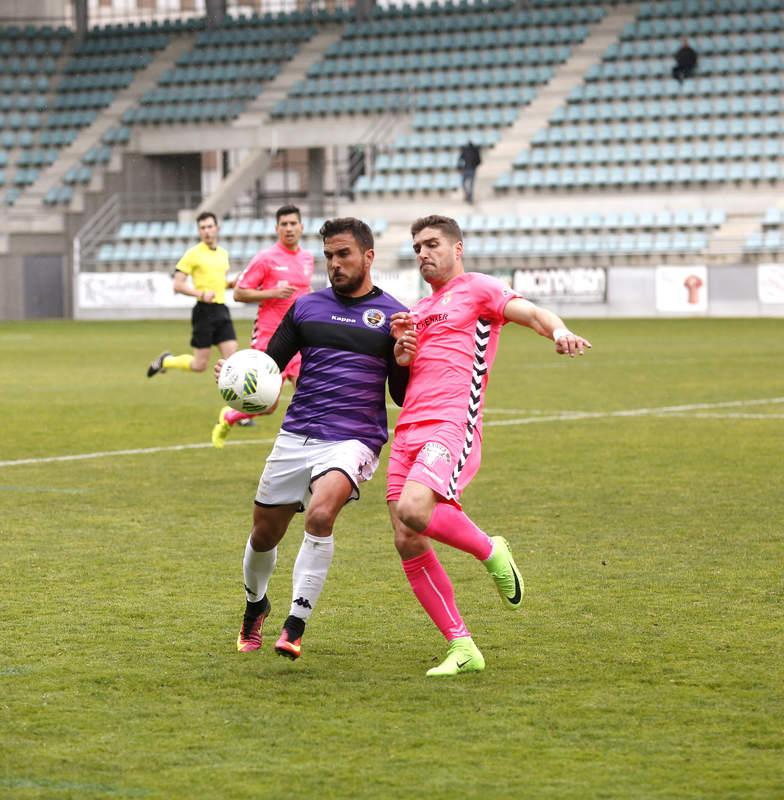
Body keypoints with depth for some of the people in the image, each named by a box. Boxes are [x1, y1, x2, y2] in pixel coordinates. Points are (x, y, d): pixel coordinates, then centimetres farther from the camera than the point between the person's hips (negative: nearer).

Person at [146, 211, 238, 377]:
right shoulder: (193, 254, -6)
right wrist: (201, 294, -22)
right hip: (204, 311, -6)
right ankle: (166, 360, 25)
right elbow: (178, 285, -9)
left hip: (222, 310, 6)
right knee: (200, 365, -1)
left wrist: (232, 283, 8)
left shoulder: (223, 253, 14)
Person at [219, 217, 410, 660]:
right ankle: (255, 605, 42)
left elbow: (403, 396, 5)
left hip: (354, 439, -4)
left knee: (320, 513, -30)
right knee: (265, 532, 10)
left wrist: (402, 363, -16)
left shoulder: (392, 316, 2)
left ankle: (296, 626, -24)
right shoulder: (306, 307, 11)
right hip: (296, 436, 4)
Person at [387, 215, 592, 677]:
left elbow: (529, 312, -9)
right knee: (408, 543, -3)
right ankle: (462, 648, 2)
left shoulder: (477, 289, 5)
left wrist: (558, 330, -32)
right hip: (409, 429, 8)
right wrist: (402, 347, 2)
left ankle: (490, 551, -3)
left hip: (452, 425, -8)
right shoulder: (419, 311, 27)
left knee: (413, 509, -31)